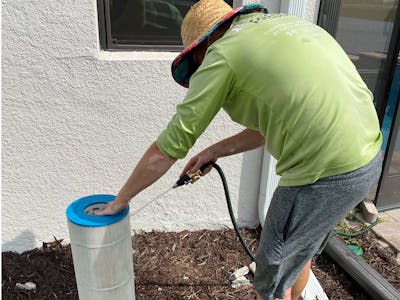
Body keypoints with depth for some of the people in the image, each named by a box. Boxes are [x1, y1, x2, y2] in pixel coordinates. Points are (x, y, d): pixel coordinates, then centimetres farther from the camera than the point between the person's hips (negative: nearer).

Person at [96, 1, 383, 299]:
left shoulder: (223, 53, -6)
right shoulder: (283, 26, 18)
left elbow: (167, 149, -4)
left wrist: (121, 199, 11)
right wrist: (216, 151, 22)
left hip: (326, 172, -9)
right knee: (300, 249, 30)